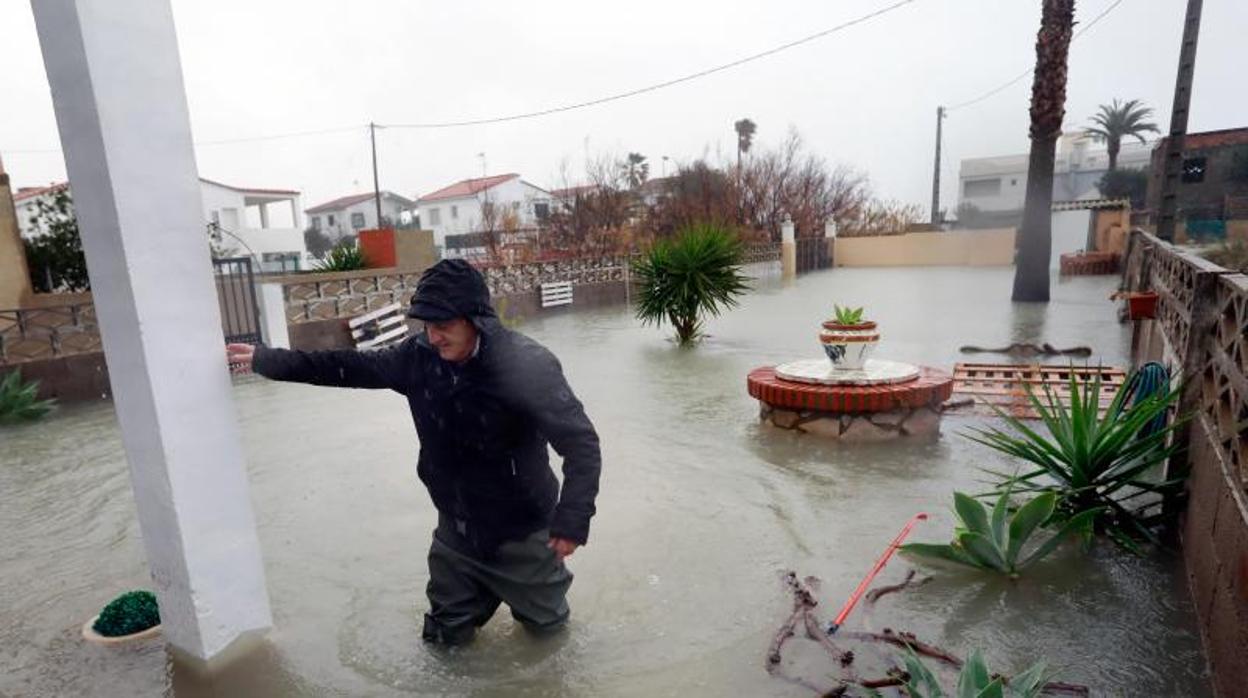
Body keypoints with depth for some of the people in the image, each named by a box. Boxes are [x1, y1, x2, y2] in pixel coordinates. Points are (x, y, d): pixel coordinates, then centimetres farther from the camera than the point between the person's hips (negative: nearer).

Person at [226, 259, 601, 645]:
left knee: (545, 621, 17)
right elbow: (351, 366, 2)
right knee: (448, 634, 20)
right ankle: (487, 587, 46)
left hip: (522, 532, -4)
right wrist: (265, 359, 4)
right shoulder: (420, 355, -11)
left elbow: (582, 444, -26)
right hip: (456, 528, 5)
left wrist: (572, 519, -30)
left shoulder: (527, 365, -28)